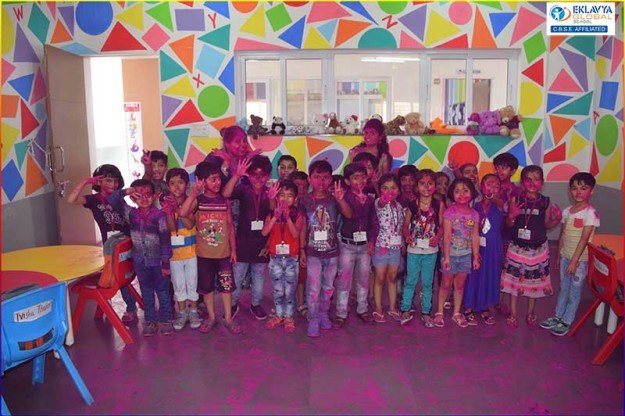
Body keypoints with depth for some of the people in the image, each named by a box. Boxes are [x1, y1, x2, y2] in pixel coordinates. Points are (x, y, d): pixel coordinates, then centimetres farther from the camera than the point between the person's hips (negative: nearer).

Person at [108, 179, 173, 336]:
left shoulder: (159, 215, -14)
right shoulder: (131, 213, -3)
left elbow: (165, 239, -12)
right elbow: (112, 200, -3)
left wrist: (166, 262, -11)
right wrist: (125, 191, -20)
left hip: (158, 260, -3)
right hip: (140, 261, 4)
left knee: (162, 290, 10)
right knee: (146, 291, 14)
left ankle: (165, 319, 22)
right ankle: (150, 320, 26)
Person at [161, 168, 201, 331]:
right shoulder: (167, 204, -3)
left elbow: (190, 224, -18)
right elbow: (171, 228, -13)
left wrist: (178, 209, -25)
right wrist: (169, 210, -26)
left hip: (191, 250, -1)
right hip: (174, 251, 1)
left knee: (192, 282, 10)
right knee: (178, 284, 12)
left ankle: (193, 311, 25)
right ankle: (182, 313, 26)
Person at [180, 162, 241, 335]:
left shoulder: (224, 201, -1)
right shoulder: (198, 200, -7)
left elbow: (230, 226, 4)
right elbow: (183, 213, -27)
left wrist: (233, 249, 3)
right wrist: (194, 192, -28)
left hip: (224, 253, 1)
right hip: (204, 253, 0)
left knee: (226, 286, 7)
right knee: (206, 287, 12)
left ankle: (228, 318, 20)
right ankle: (211, 317, 28)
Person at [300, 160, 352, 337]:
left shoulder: (333, 199, -4)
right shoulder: (305, 200, -5)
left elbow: (349, 215, -20)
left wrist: (341, 199, -38)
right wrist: (301, 249, 0)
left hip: (332, 252, 2)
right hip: (313, 252, -2)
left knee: (328, 287, 15)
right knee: (313, 288, -1)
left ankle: (324, 314, 33)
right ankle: (313, 320, 12)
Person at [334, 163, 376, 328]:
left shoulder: (369, 199, 4)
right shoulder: (344, 197, -8)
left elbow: (373, 222, 8)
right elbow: (350, 215, -23)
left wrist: (371, 241, 1)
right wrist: (360, 201, -28)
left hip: (365, 245, 4)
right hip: (347, 244, -4)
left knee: (364, 279, 14)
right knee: (343, 280, 1)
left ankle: (362, 309, 29)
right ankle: (341, 314, 10)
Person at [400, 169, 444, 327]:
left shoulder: (439, 205, -4)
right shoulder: (412, 205, -4)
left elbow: (441, 225, 2)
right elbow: (406, 225, 3)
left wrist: (437, 237, -16)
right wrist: (407, 236, -15)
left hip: (431, 250, 0)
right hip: (414, 249, 0)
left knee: (427, 282, 10)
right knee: (410, 281, 7)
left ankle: (425, 312, 22)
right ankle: (406, 311, 18)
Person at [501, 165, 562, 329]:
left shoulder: (546, 202, -4)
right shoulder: (516, 200, -6)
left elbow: (546, 224, 6)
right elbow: (509, 224, 0)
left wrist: (556, 220, -13)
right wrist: (511, 216, -20)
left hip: (538, 248, 1)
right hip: (518, 247, -1)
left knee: (535, 281, 13)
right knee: (514, 280, 7)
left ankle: (530, 313, 33)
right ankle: (512, 314, 23)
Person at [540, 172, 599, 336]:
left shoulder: (590, 213, -15)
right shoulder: (567, 211, 4)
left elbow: (584, 239, -18)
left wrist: (574, 261, -20)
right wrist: (559, 255, 13)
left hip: (580, 259, -6)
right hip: (565, 256, 6)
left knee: (575, 291, 7)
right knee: (563, 288, 17)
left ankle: (566, 321, 19)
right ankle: (558, 316, 30)